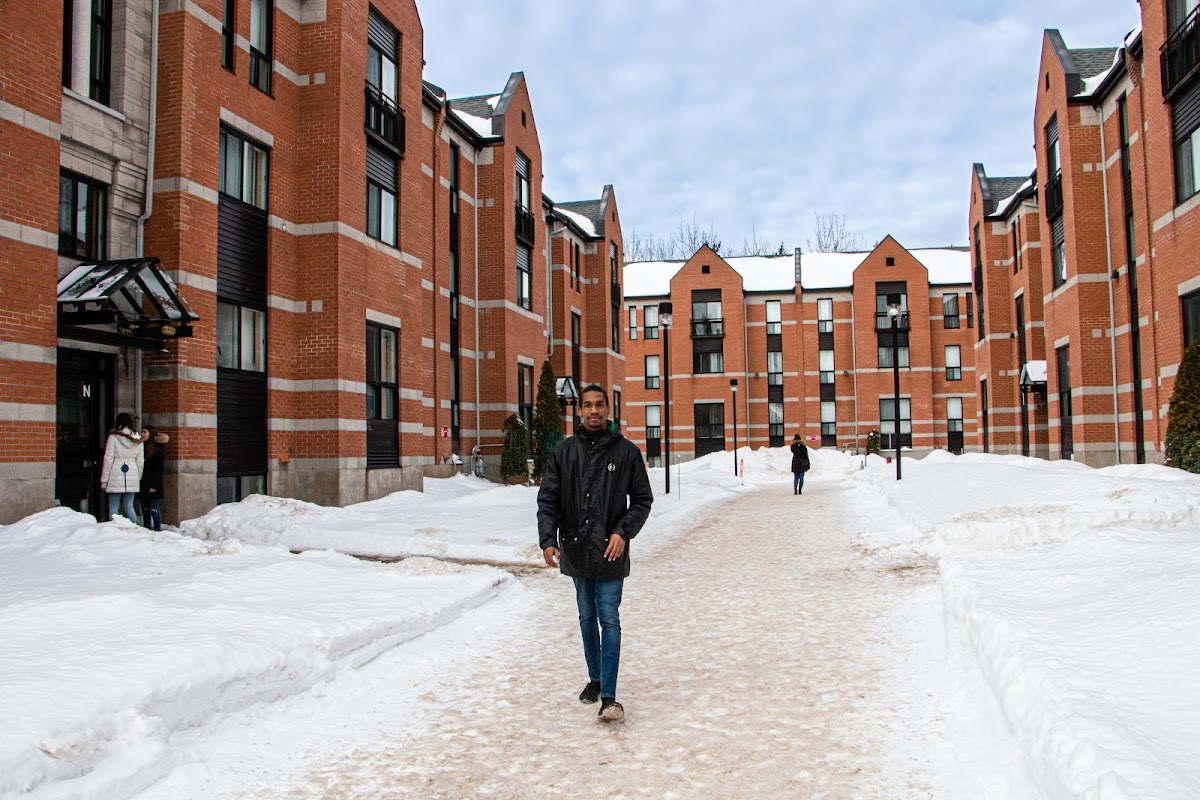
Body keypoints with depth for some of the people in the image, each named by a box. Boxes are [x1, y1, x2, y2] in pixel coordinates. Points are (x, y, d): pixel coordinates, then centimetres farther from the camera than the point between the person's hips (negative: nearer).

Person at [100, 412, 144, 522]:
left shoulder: (113, 437, -5)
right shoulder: (137, 439, 5)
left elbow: (108, 460, -5)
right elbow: (140, 462, 9)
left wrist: (104, 480, -1)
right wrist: (138, 478, 18)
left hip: (115, 477, -4)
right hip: (132, 478, 4)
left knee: (113, 507, 3)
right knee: (129, 507, 9)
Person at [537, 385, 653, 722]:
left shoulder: (626, 451, -1)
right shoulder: (563, 451, 4)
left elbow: (642, 499, 2)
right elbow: (547, 499, 2)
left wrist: (623, 532, -12)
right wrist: (548, 540, -11)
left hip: (610, 552, -3)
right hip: (575, 550, 3)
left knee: (609, 620, -7)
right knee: (587, 618, 15)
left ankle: (609, 696, -6)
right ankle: (594, 679, 31)